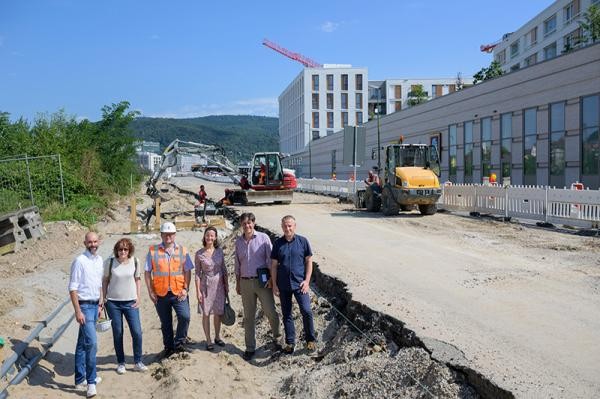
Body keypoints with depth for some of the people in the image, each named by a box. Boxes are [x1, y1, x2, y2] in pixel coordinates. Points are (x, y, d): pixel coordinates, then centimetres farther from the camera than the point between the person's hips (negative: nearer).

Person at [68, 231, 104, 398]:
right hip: (84, 306, -7)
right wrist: (78, 311, -18)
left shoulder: (99, 260, 8)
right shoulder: (80, 261, -14)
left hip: (95, 305, 7)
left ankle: (80, 379, 25)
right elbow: (72, 288, -15)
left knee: (83, 343, 16)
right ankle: (91, 381, -4)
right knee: (92, 342, -14)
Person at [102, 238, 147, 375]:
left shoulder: (135, 261, -3)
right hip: (113, 302, -1)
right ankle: (121, 363, 22)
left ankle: (138, 362, 14)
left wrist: (138, 297, 2)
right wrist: (104, 298, 1)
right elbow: (105, 280, 3)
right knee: (117, 334, 7)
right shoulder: (110, 262, -7)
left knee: (137, 332, -2)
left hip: (131, 302, 1)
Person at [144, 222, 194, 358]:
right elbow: (147, 272, 3)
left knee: (185, 316, -16)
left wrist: (185, 288, -5)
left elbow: (187, 271, 5)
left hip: (178, 293, 0)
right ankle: (168, 347, 28)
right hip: (160, 294, 0)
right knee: (165, 323, 11)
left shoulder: (182, 250, 4)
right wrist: (151, 291, -2)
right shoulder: (153, 251, 1)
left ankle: (179, 343, 5)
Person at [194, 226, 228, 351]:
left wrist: (226, 285, 8)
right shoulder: (199, 254, -7)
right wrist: (198, 291, -7)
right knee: (206, 313, 4)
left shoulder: (219, 251, 1)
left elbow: (224, 269, 8)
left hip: (219, 284, 3)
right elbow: (197, 273, -5)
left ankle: (217, 337, 28)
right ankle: (208, 341, 16)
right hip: (206, 285, -3)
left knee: (218, 312, 10)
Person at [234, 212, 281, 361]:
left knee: (271, 313, -2)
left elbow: (271, 259, -3)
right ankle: (250, 348, 18)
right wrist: (237, 284, 15)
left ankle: (276, 338, 24)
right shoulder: (238, 241, 8)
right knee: (248, 317, 8)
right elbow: (237, 264, 15)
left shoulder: (263, 238, -3)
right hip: (245, 283, 3)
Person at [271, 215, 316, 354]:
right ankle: (290, 342, 22)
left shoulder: (303, 241, -2)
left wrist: (307, 280, -7)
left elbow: (309, 261, 1)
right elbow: (274, 265, 6)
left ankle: (310, 339, 10)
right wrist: (274, 284, 1)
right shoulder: (278, 243, 2)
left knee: (306, 311, -10)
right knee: (286, 314, 9)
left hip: (299, 283, -2)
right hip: (283, 285, 2)